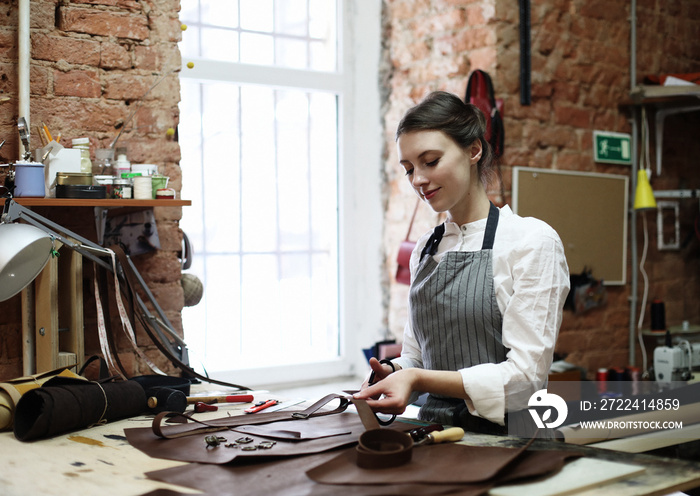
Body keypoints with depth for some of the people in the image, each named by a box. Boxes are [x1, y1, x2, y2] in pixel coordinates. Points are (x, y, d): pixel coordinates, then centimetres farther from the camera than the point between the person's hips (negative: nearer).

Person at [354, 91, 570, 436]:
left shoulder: (532, 241, -4)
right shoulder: (425, 248, 15)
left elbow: (524, 375, -11)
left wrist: (418, 379, -19)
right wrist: (394, 373, -2)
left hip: (508, 436, -5)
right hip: (434, 433, 5)